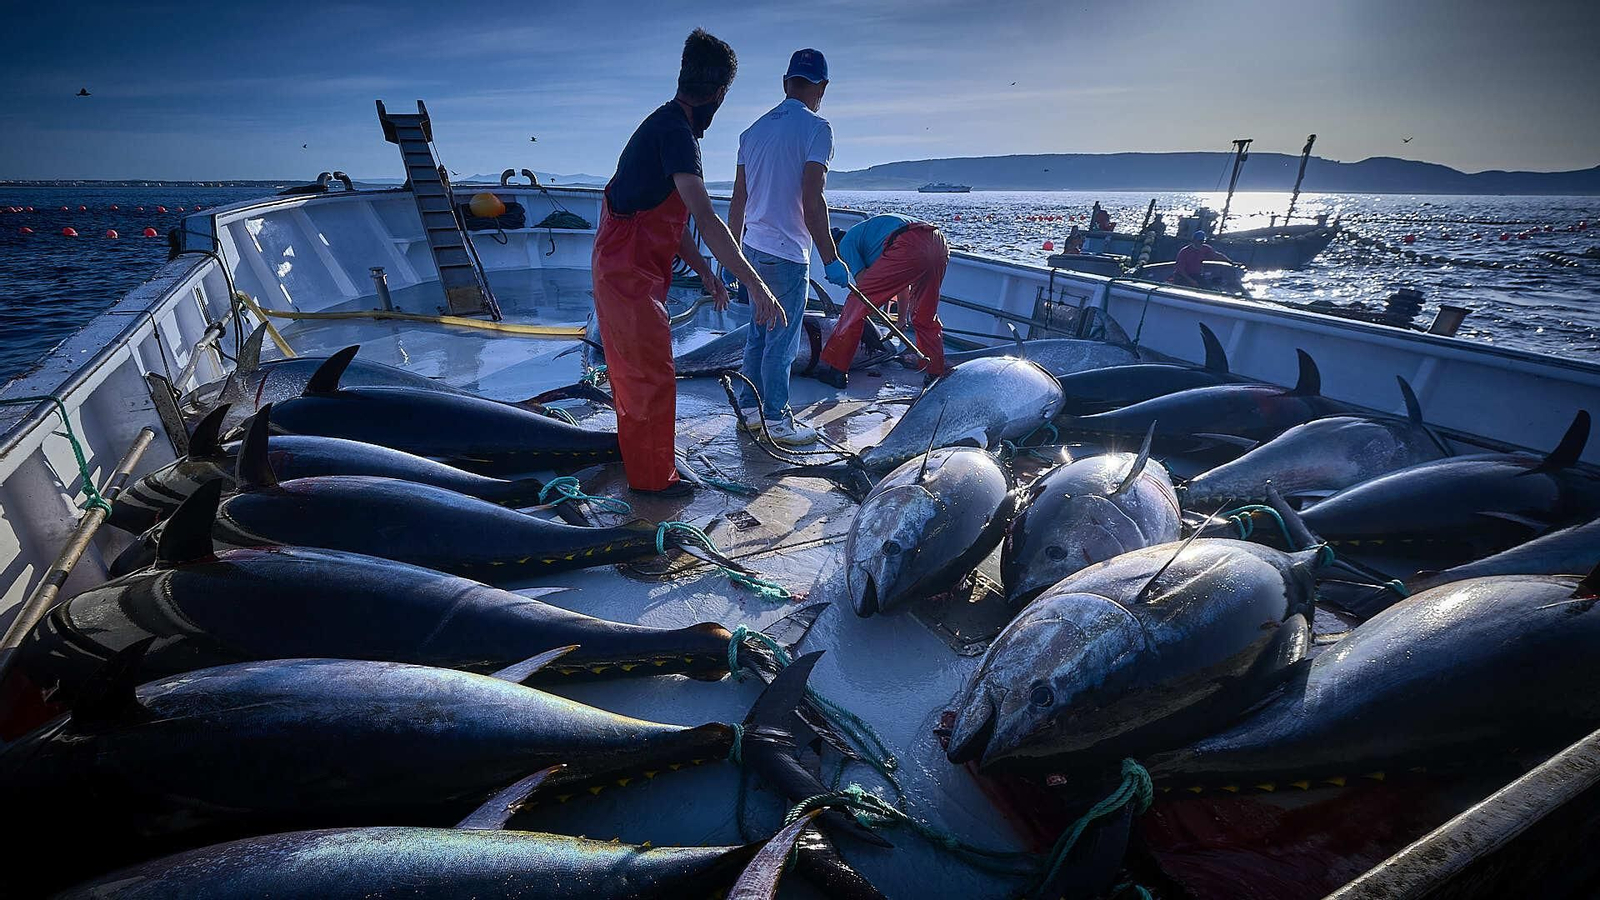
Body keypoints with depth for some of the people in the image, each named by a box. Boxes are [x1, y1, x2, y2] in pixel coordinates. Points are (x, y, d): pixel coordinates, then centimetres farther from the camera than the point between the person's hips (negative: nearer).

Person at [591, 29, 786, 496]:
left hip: (626, 269, 10)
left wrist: (704, 272, 13)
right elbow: (706, 220, -31)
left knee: (634, 370, 21)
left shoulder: (668, 125, 13)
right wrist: (755, 284, -33)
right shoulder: (675, 131, -20)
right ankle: (653, 476, 13)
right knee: (652, 375, -1)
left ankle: (638, 454, 39)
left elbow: (672, 218, 15)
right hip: (630, 274, -10)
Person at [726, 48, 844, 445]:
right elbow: (812, 203, -16)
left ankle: (749, 409, 25)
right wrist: (830, 258, -12)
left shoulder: (754, 129, 13)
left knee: (759, 333, 16)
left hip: (753, 249, 7)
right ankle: (776, 420, 11)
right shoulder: (815, 127, -8)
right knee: (782, 340, 1)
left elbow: (738, 201, 13)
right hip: (787, 253, -7)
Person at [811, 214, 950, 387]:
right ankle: (936, 371, 30)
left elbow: (862, 281, 9)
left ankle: (834, 369, 6)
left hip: (909, 247, -8)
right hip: (939, 244, 8)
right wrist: (902, 320, 47)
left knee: (857, 304, 3)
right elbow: (903, 282, 43)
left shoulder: (846, 242, 20)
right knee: (926, 316, 23)